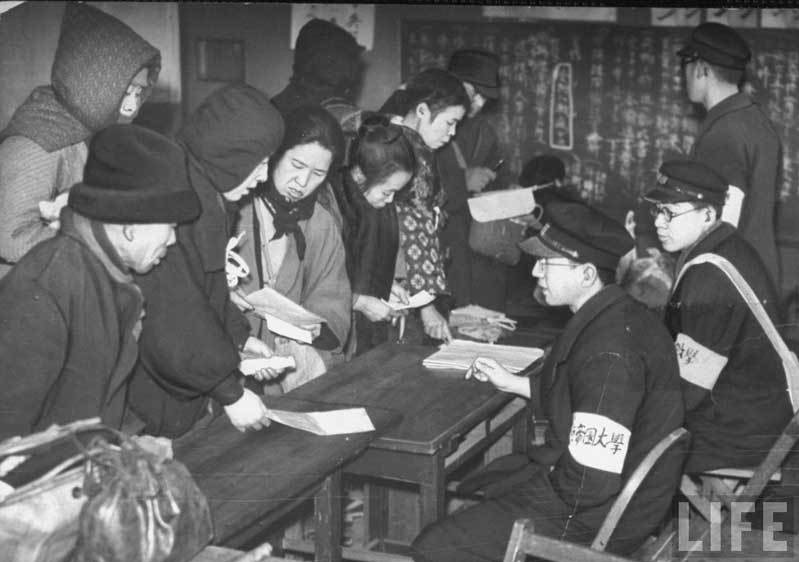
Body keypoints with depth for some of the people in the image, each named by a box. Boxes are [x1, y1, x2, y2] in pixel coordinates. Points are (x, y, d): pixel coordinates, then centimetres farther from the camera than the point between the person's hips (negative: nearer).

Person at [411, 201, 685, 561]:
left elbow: (589, 484, -31)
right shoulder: (616, 316, 3)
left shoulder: (609, 354, -31)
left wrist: (544, 479, -12)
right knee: (461, 487, 24)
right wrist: (515, 383, 17)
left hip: (592, 517, -10)